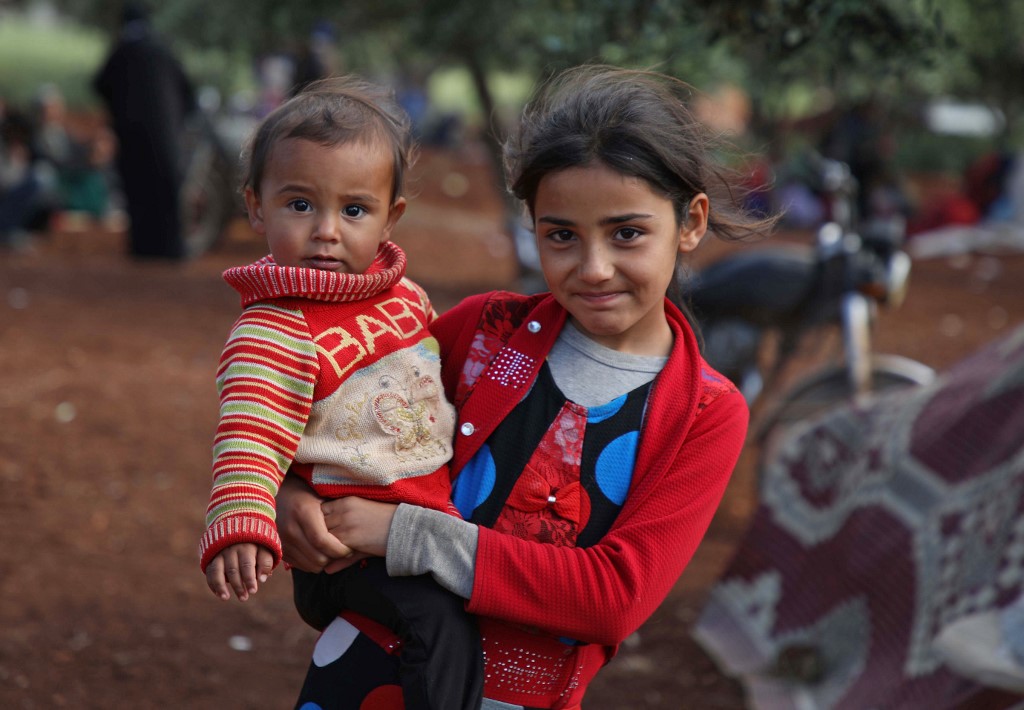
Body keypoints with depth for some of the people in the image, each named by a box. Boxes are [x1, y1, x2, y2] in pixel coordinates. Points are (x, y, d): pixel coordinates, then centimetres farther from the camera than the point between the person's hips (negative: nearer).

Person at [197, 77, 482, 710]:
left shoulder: (403, 295, 7)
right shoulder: (276, 331, -17)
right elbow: (252, 437, -27)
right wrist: (241, 524, -42)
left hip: (440, 502, 9)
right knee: (443, 619, -27)